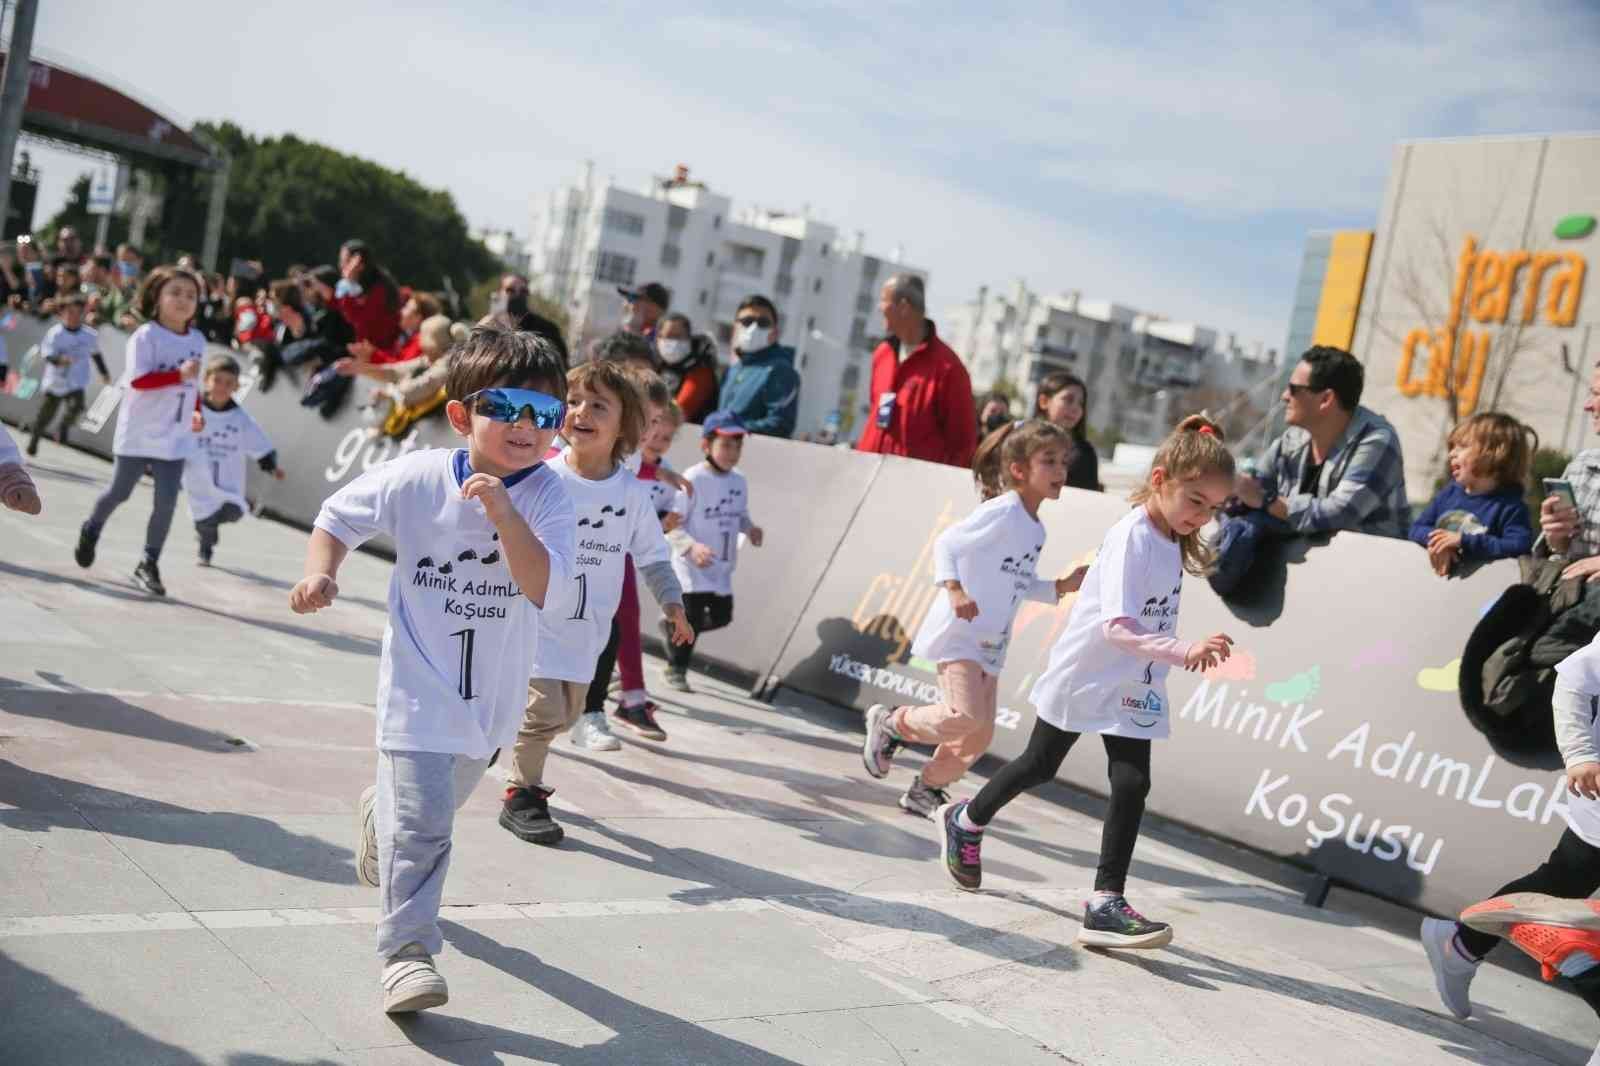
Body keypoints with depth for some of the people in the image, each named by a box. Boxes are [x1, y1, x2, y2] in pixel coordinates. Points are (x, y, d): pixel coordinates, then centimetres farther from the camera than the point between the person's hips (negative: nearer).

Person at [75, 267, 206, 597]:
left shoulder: (197, 340, 5)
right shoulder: (146, 336, -12)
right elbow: (137, 380, -21)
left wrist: (197, 411, 4)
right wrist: (179, 375, -29)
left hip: (175, 437, 4)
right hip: (139, 432, -4)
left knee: (167, 501, -3)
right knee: (120, 492, 11)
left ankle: (149, 563, 9)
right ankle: (91, 530, 41)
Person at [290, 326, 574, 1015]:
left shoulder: (547, 497, -14)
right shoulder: (415, 480, -13)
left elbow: (542, 586, -27)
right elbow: (338, 518, 2)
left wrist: (503, 509, -37)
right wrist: (321, 571, -16)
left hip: (493, 687, 3)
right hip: (420, 681, -3)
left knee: (441, 799, 27)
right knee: (421, 822, -12)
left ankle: (381, 812, 60)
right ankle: (408, 949, 1)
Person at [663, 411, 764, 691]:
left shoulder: (739, 482, 4)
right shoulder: (692, 479, -17)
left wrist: (750, 528, -5)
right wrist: (692, 546, -32)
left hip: (722, 569, 7)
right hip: (692, 567, -7)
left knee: (722, 616, 15)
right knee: (691, 618, -2)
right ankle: (676, 670, 20)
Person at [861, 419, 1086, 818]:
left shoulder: (1036, 528, 12)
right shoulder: (1003, 510, -14)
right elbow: (946, 542, -18)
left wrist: (1060, 587, 7)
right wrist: (954, 589, -30)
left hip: (990, 643, 9)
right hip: (958, 632, -9)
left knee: (980, 734, 9)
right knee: (967, 715, -21)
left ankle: (927, 789, 28)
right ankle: (891, 723, 3)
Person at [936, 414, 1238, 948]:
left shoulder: (1173, 540, 1)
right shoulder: (1132, 537, -26)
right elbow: (1116, 627, -36)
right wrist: (1184, 652, -46)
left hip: (1132, 687, 6)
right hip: (1084, 674, -6)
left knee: (1132, 785, -7)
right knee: (1039, 766, 13)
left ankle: (1106, 903, -4)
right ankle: (965, 821, 38)